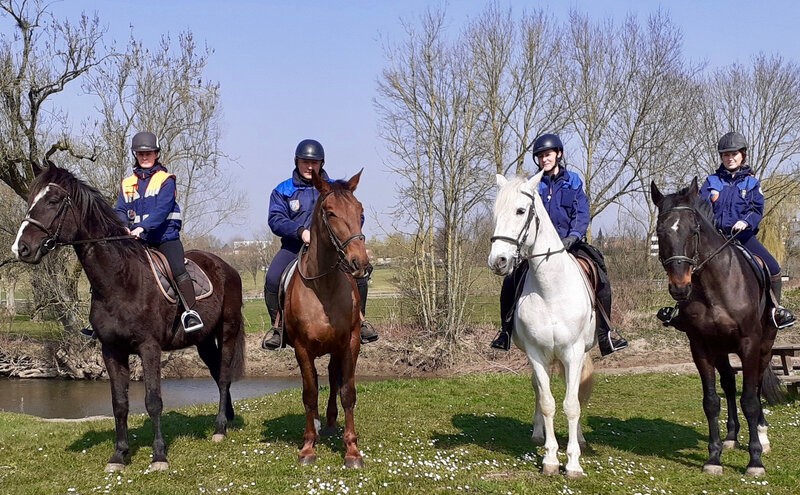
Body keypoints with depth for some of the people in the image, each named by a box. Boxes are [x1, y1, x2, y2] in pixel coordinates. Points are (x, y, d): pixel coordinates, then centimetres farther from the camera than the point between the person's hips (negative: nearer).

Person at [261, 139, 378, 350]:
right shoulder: (283, 191, 9)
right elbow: (275, 220, -6)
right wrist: (300, 231, -23)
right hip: (294, 246, -1)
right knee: (272, 278, -28)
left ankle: (359, 319, -6)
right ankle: (277, 324, -9)